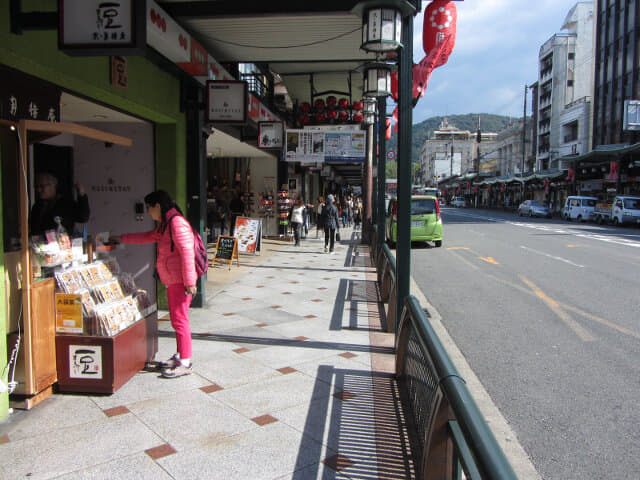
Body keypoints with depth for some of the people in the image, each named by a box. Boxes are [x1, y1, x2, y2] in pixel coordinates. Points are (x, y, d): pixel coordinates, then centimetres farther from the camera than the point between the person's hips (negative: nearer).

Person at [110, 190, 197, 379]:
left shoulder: (177, 223, -16)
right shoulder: (165, 224, 17)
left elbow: (187, 252, -22)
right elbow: (149, 236, 35)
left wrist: (189, 282, -23)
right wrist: (122, 239, 41)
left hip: (179, 281, -10)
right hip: (172, 280, 10)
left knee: (180, 319, -6)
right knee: (177, 319, 15)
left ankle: (185, 363, 0)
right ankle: (180, 356, 25)